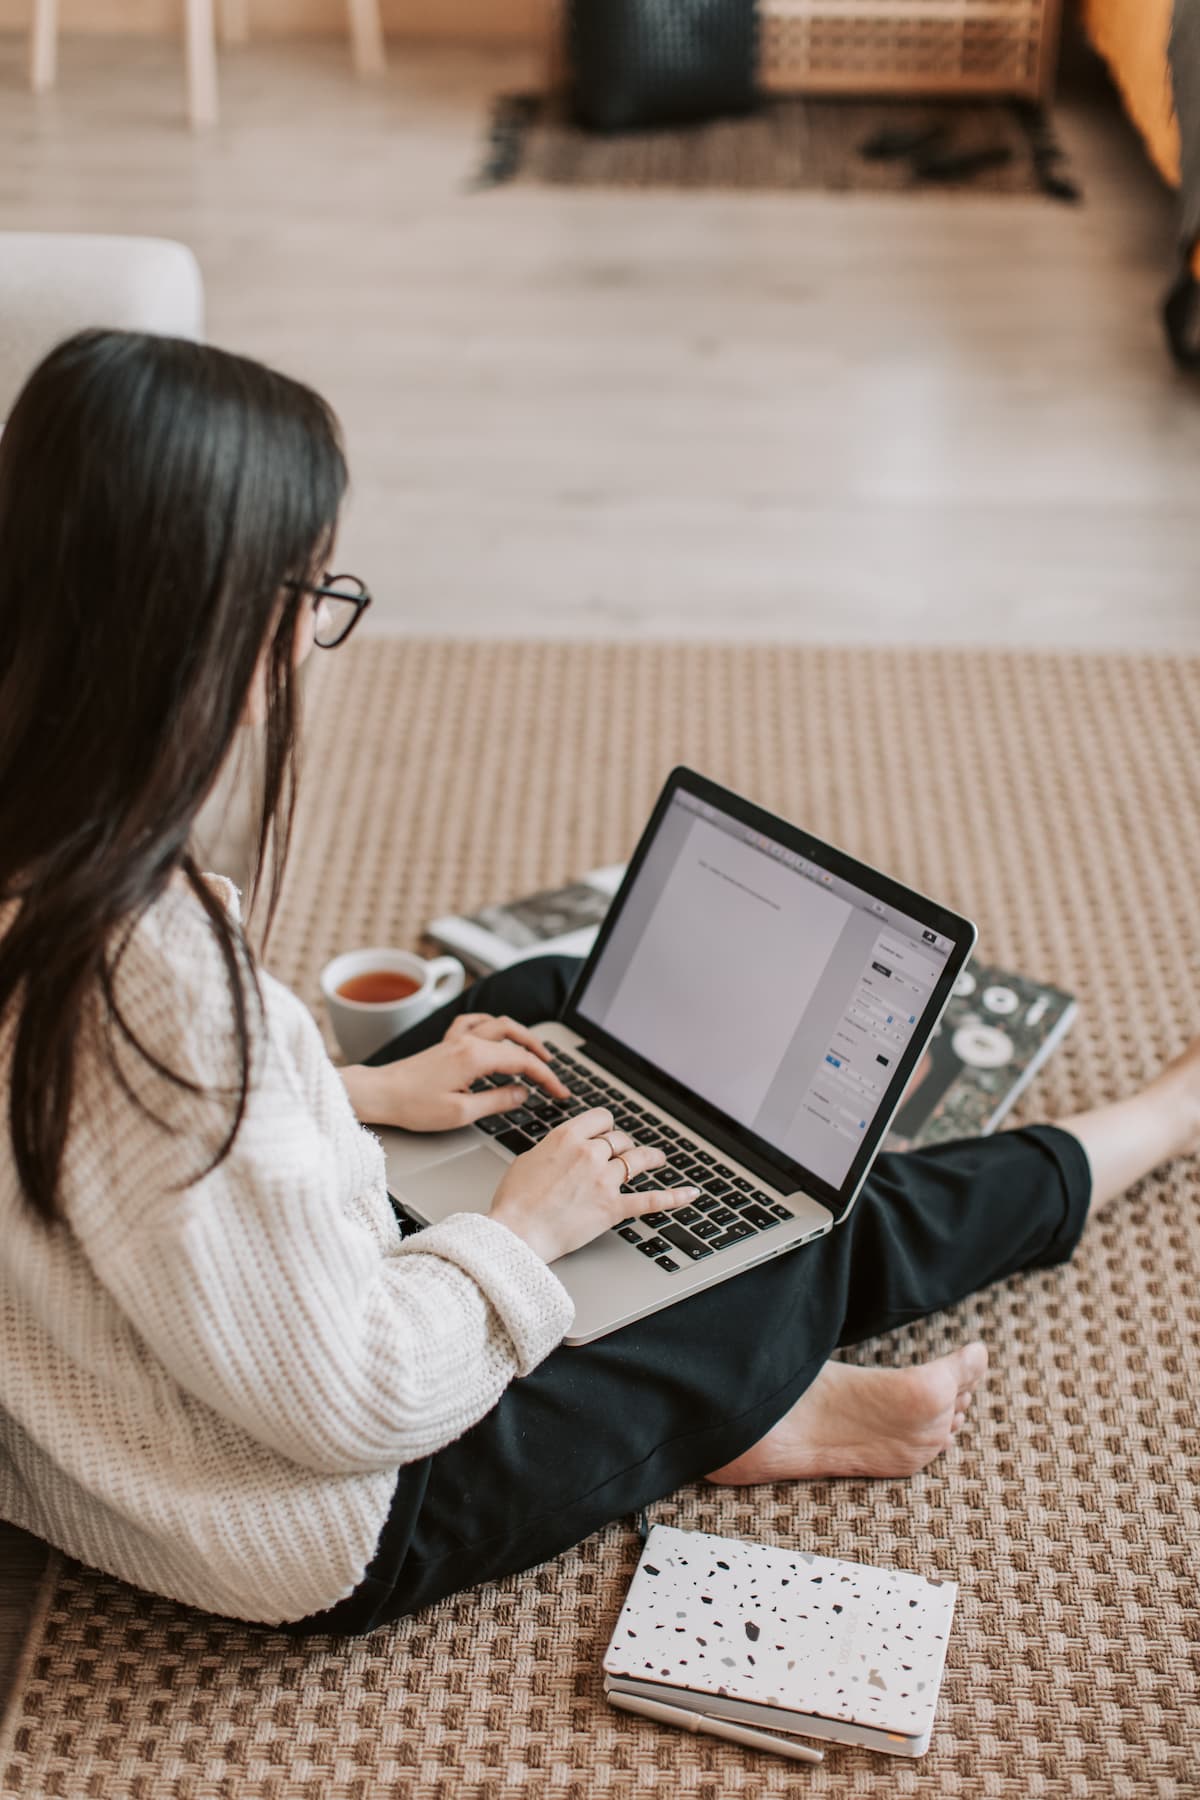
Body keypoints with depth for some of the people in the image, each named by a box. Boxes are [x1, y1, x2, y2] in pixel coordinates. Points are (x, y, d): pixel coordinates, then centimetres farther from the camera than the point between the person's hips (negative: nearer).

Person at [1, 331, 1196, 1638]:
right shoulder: (150, 970, -38)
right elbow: (354, 1398, -29)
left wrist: (359, 1092, 5)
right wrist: (521, 1227, -12)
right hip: (323, 1542, -8)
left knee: (552, 993, 19)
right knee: (819, 1247, 9)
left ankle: (742, 1399, 28)